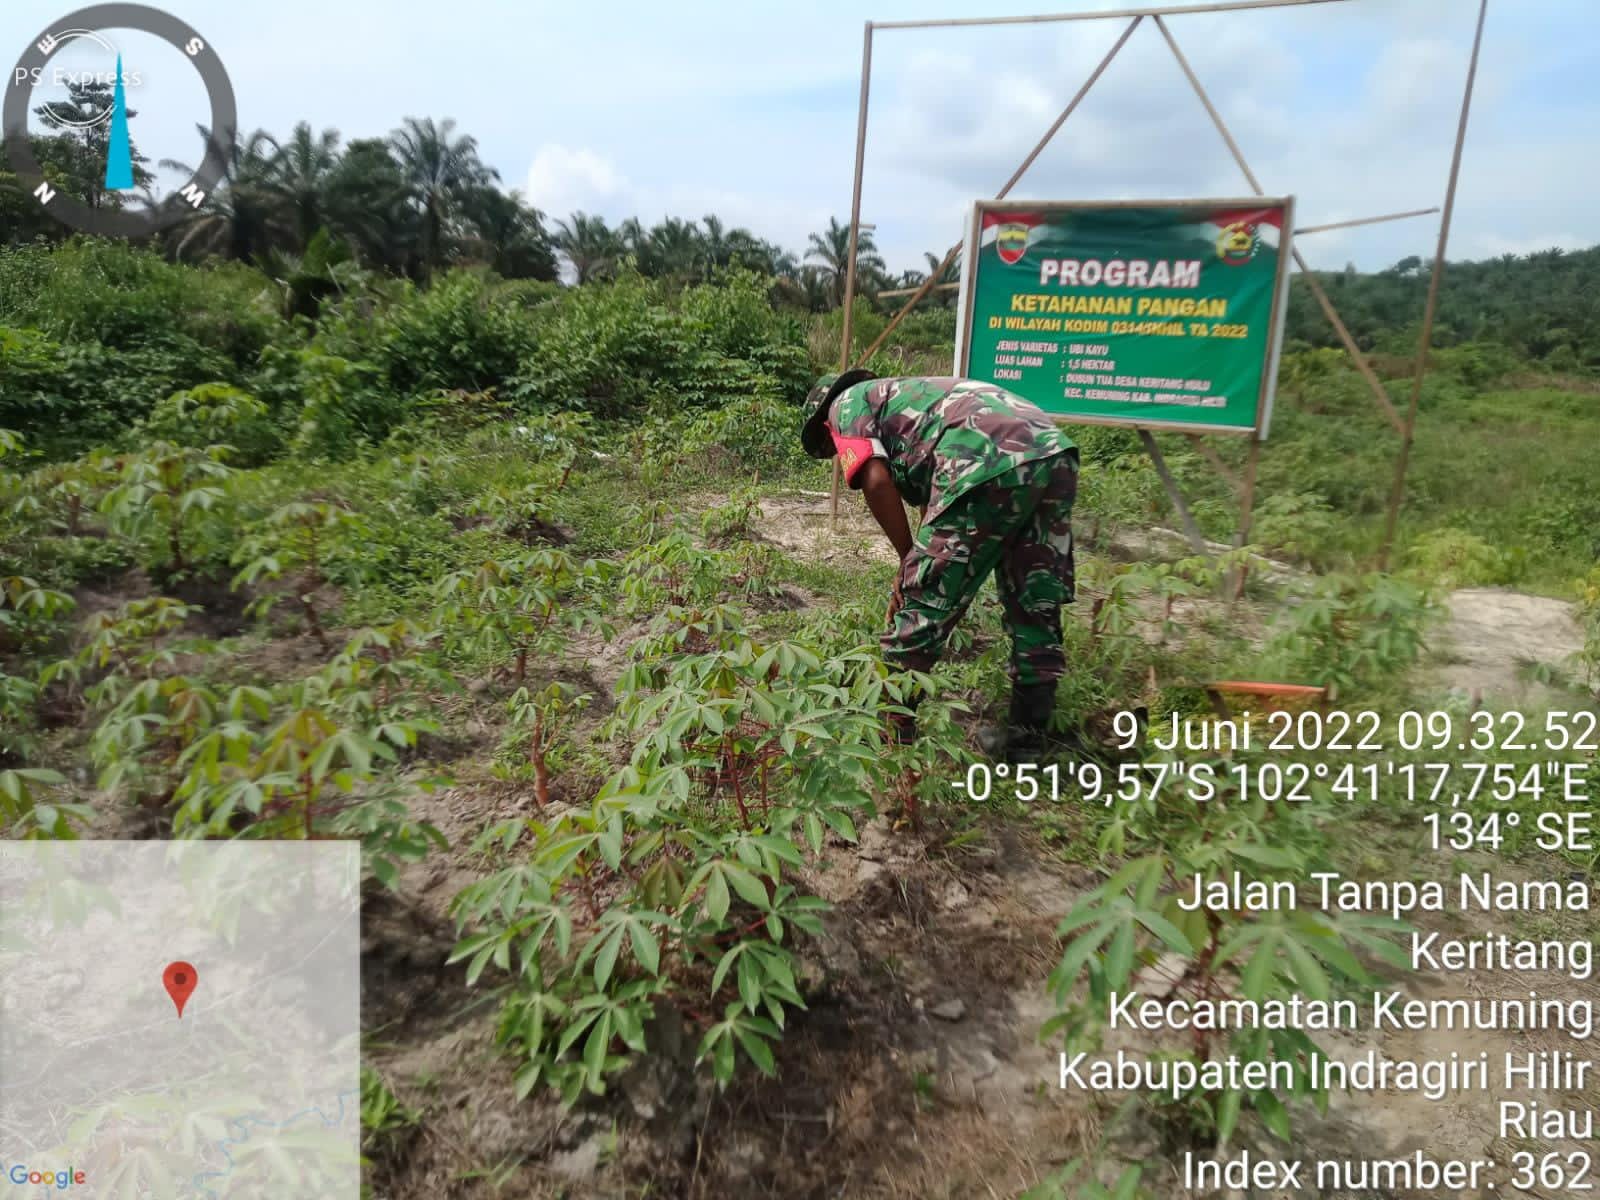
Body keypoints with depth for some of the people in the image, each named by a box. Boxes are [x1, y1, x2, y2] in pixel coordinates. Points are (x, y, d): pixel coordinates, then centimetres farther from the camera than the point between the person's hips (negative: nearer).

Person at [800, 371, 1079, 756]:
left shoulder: (846, 405, 17)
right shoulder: (900, 398, 40)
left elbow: (876, 482, -2)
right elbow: (935, 500, 38)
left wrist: (909, 561, 9)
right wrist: (919, 572, 39)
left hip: (991, 463, -9)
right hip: (1054, 454, 9)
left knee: (923, 605, 4)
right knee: (1035, 605, 18)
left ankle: (888, 729, 17)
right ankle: (1026, 735, 28)